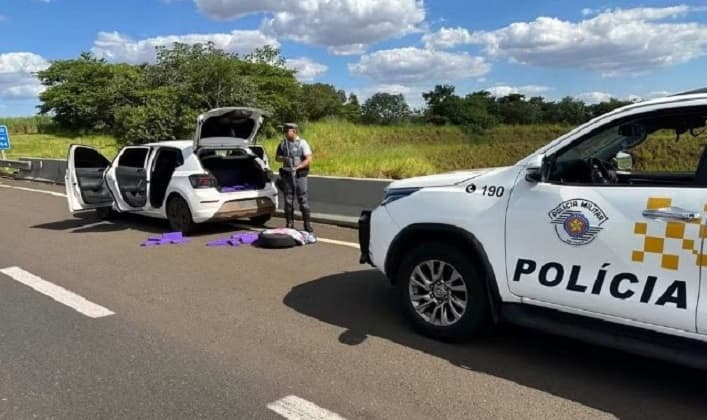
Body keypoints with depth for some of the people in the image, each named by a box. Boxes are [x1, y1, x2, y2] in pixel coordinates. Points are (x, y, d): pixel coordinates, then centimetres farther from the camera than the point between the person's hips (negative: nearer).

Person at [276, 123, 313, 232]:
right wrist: (283, 158, -7)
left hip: (299, 175, -4)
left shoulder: (302, 143, -5)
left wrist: (297, 167, -21)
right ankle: (289, 224, 14)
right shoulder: (283, 143, 9)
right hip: (287, 175, 4)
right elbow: (277, 157, 16)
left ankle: (307, 224, 2)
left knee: (303, 199, -4)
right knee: (288, 200, 6)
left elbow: (308, 159, -11)